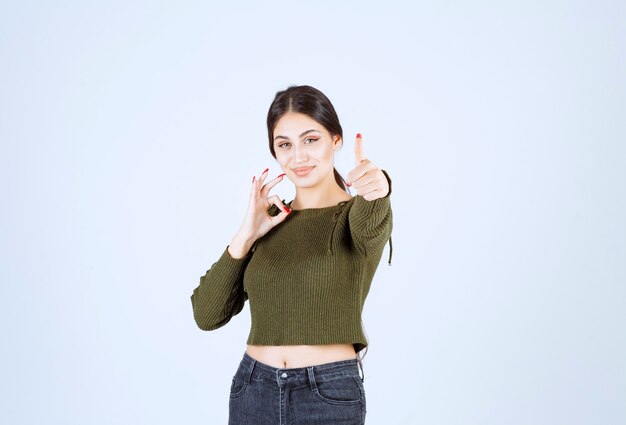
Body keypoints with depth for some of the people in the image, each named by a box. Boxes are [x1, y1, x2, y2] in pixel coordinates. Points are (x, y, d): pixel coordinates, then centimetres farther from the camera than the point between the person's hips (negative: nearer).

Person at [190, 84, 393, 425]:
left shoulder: (360, 214, -6)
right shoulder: (269, 220, 4)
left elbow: (368, 226, -32)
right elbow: (207, 314, -1)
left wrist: (376, 189, -52)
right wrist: (246, 236, -10)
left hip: (329, 395, -3)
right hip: (254, 392, 4)